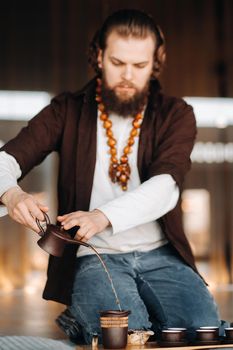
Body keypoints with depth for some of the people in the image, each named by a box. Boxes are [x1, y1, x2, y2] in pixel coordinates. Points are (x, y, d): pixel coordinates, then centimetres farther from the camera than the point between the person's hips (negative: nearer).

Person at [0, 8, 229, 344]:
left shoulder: (176, 115, 5)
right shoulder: (67, 111, 7)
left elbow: (166, 187, -12)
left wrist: (104, 216, -31)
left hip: (160, 256, 2)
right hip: (93, 258, -2)